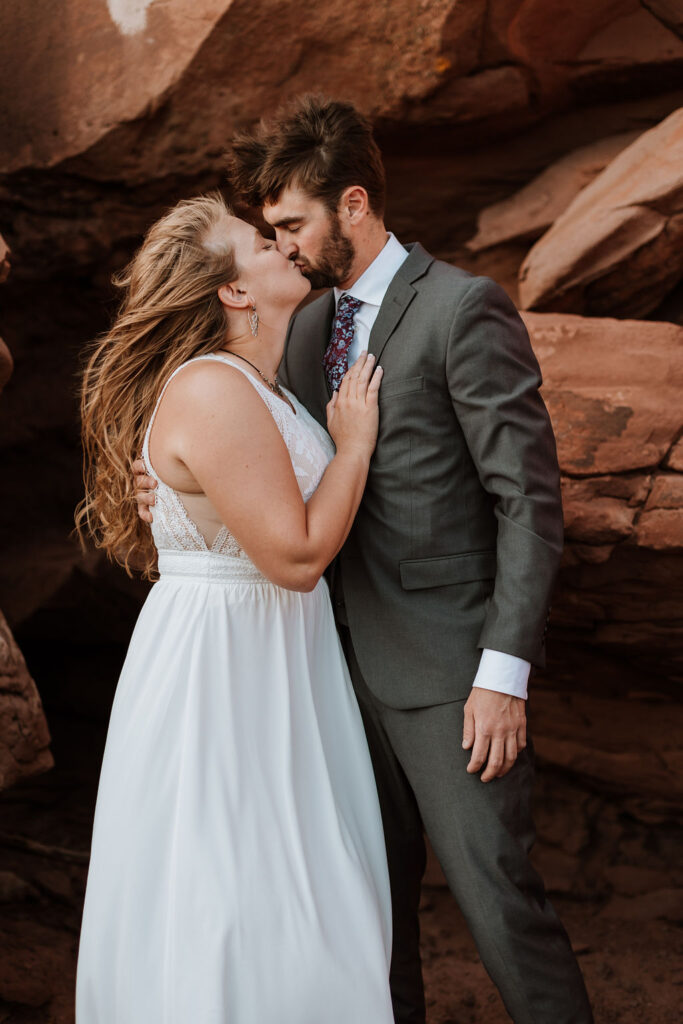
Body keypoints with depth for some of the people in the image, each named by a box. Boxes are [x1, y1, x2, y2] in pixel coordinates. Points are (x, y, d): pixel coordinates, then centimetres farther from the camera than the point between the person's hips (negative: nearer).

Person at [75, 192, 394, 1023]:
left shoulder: (252, 384, 10)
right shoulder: (213, 394, -22)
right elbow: (297, 554, -23)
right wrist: (354, 442, -14)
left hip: (268, 660, 10)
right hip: (221, 663, -10)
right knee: (229, 887, 0)